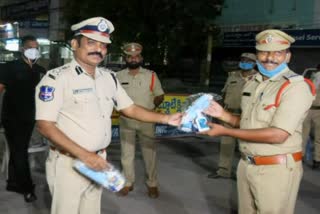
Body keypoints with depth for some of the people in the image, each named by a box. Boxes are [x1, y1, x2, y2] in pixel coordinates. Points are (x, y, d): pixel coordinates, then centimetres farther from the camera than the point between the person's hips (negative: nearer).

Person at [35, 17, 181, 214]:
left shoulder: (109, 78, 5)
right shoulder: (57, 78, -15)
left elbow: (130, 109, 11)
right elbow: (45, 125, -19)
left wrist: (166, 119, 1)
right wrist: (84, 155, -24)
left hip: (98, 160, 6)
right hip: (69, 163, -6)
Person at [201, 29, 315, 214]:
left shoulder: (297, 86, -15)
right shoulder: (252, 83, 9)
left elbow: (277, 135, -23)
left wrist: (226, 131, -20)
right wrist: (223, 114, -3)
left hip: (276, 169, -7)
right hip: (246, 164, 7)